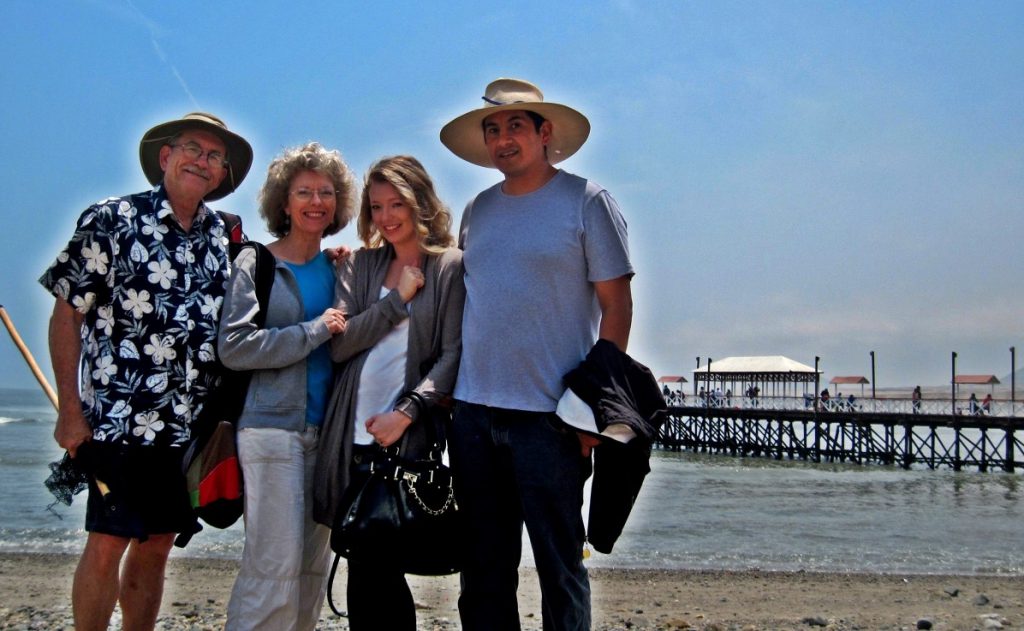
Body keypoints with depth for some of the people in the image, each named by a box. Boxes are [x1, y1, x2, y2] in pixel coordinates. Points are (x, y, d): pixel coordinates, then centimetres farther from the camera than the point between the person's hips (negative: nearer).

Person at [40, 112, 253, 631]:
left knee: (157, 545, 11)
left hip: (191, 426, 4)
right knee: (107, 544, -2)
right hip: (120, 418, -4)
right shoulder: (110, 221, -4)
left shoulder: (225, 236, 9)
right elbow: (66, 316, -4)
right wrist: (71, 411, -8)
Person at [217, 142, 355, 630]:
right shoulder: (255, 263, -1)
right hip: (273, 428, -5)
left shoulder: (338, 268, 14)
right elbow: (233, 347, -12)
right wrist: (315, 330, -12)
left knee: (314, 566, 7)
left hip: (326, 432, 6)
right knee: (276, 566, -9)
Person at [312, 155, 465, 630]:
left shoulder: (451, 265, 1)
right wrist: (398, 298, -4)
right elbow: (338, 344, 3)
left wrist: (407, 412, -15)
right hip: (354, 432, 4)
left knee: (373, 568, -3)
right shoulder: (361, 263, 13)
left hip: (408, 435, -4)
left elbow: (453, 354, -5)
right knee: (369, 564, 6)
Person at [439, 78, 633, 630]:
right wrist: (445, 387, 12)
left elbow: (616, 305, -5)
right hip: (473, 412, 5)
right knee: (484, 566, 13)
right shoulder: (477, 210, 13)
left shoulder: (585, 201, -2)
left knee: (559, 565, 2)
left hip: (549, 416, -5)